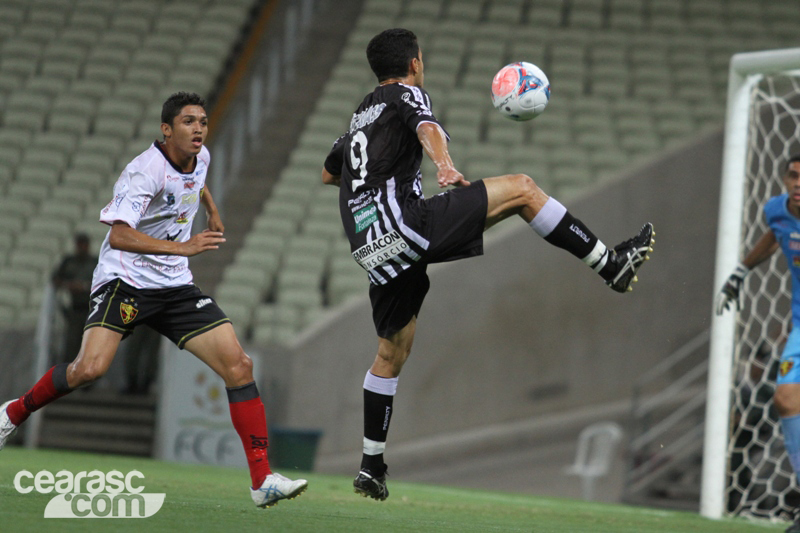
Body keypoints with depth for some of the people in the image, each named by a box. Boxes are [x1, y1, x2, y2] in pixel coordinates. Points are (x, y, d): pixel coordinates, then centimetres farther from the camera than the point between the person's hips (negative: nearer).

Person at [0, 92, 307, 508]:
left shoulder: (200, 158, 6)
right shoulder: (145, 170, -18)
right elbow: (118, 236, -30)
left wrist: (212, 211, 32)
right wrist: (184, 247, -35)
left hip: (175, 287, 6)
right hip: (124, 281, -6)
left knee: (238, 365, -8)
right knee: (90, 368, -25)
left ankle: (262, 481, -8)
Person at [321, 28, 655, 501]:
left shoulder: (361, 115, 29)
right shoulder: (408, 95, 6)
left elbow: (328, 174, 43)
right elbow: (427, 128, -19)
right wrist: (445, 165, -39)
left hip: (372, 248, 8)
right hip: (404, 222, -8)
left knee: (393, 351, 18)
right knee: (521, 189, -3)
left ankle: (371, 466, 17)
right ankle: (611, 264, -6)